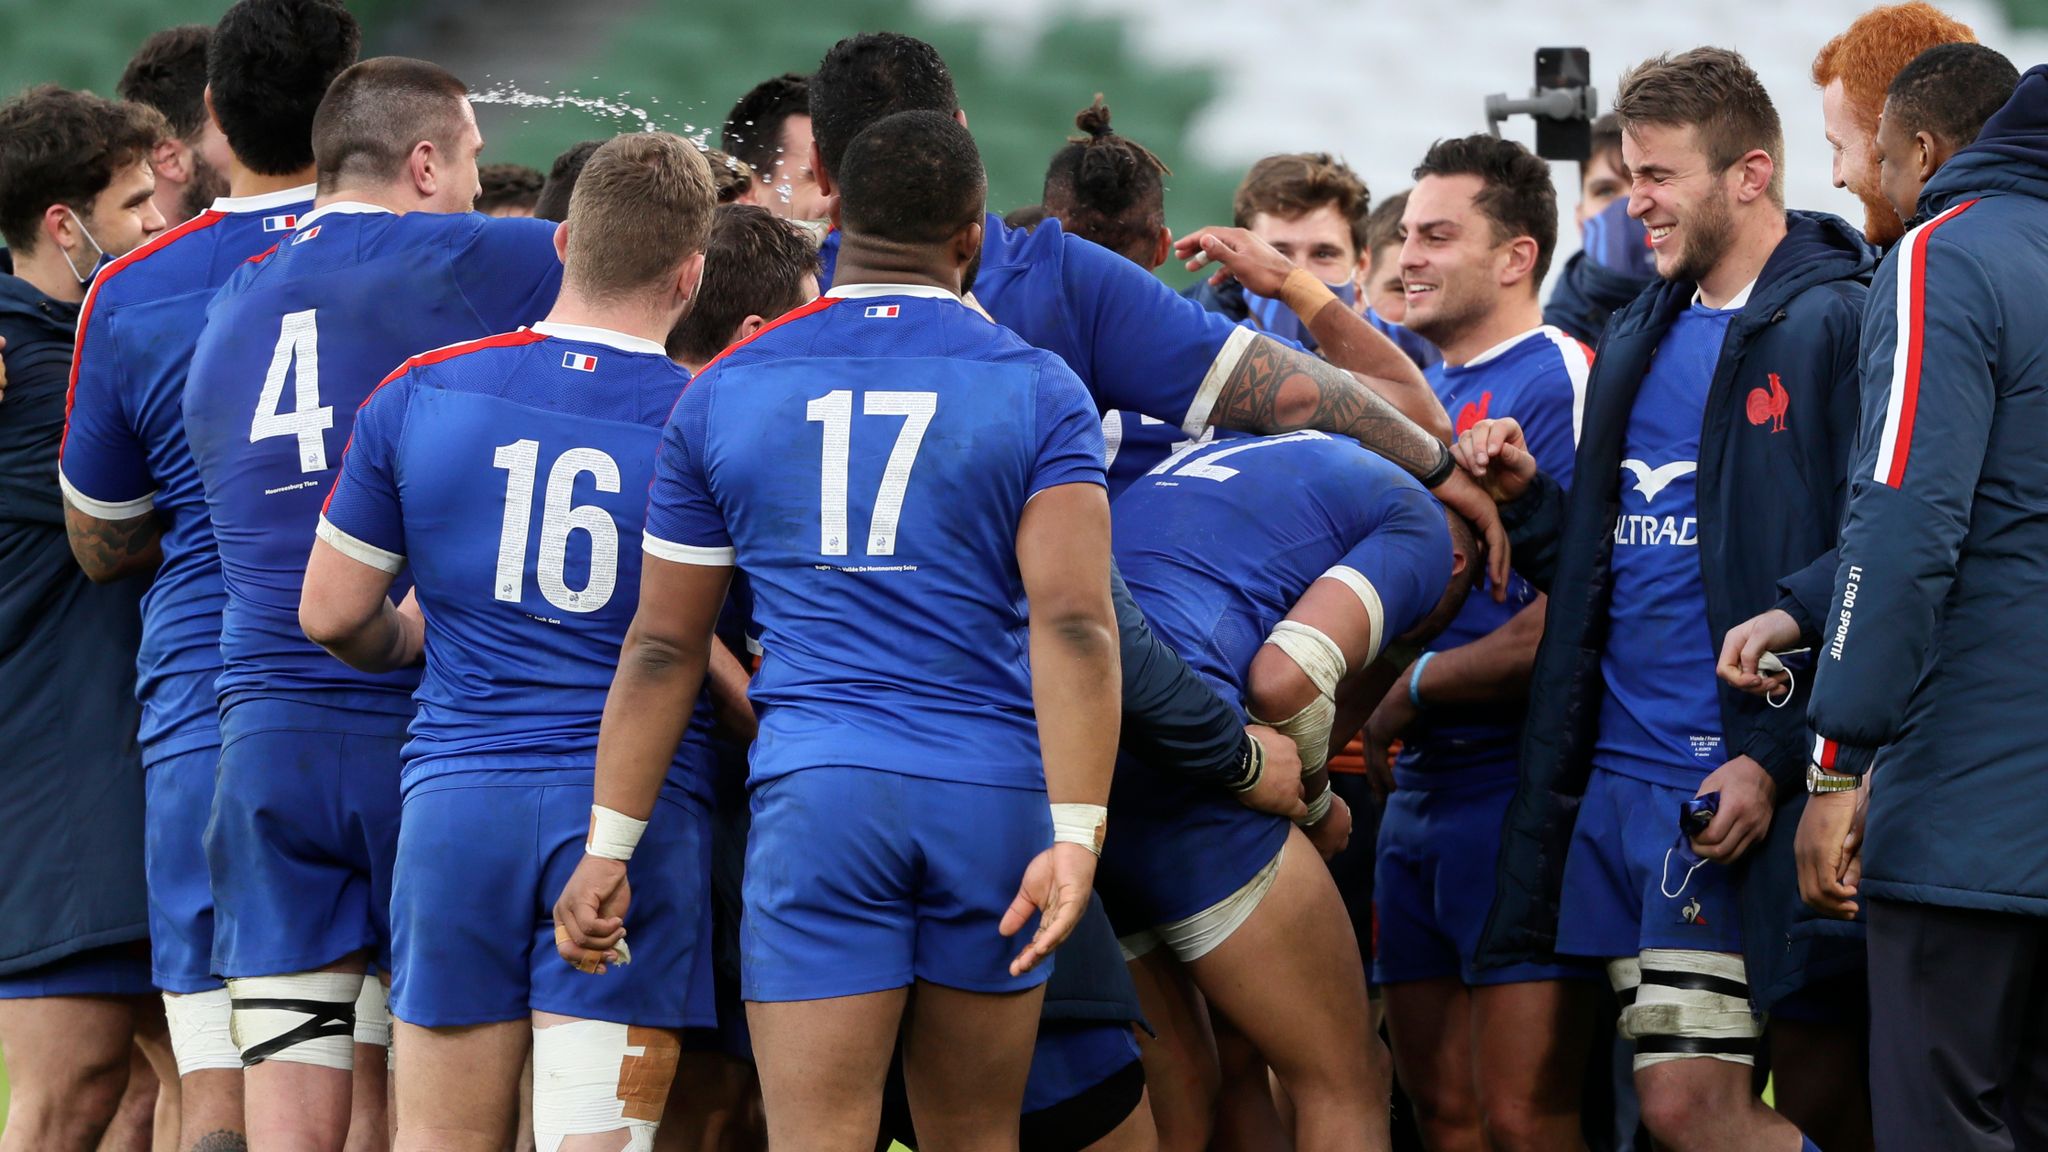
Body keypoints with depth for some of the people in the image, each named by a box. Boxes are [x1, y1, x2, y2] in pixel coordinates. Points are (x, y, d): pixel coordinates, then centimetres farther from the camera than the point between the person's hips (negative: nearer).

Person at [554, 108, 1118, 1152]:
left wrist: (609, 846, 13)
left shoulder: (721, 394, 8)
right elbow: (1074, 622, -9)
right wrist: (1076, 834, -12)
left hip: (815, 791, -1)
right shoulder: (1037, 391, 3)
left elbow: (663, 647, 9)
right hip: (991, 792, 1)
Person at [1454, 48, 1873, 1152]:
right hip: (1615, 773, 8)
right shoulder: (1638, 337, 18)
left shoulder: (1832, 325, -9)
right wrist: (1530, 499, 3)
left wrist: (1774, 755, -20)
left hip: (1729, 785, -8)